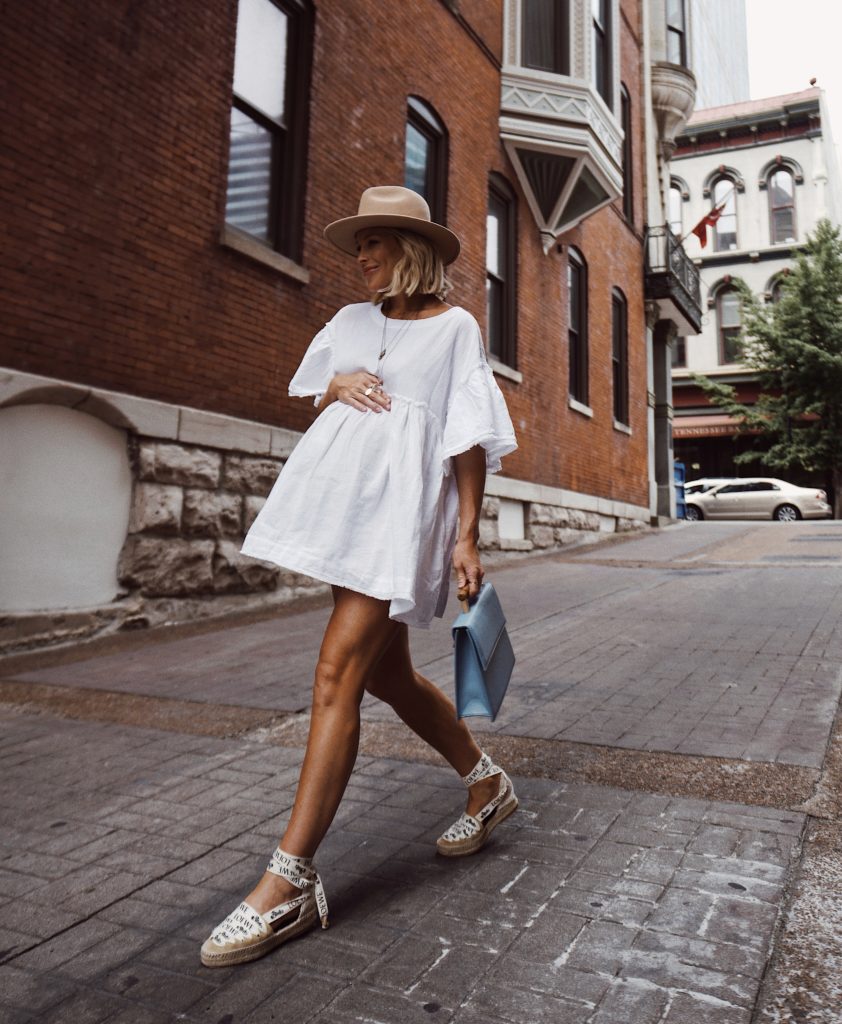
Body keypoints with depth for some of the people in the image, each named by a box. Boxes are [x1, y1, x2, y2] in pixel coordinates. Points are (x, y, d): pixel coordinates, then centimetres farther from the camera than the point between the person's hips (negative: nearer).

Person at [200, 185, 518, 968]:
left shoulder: (454, 326, 3)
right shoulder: (350, 321, 18)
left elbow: (471, 437, -2)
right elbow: (312, 402, 25)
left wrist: (467, 536, -9)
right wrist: (335, 387, 2)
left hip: (403, 501, -7)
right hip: (341, 491, 7)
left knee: (337, 673, -14)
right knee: (386, 675, 12)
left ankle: (291, 881, -8)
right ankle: (487, 784, 33)